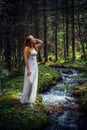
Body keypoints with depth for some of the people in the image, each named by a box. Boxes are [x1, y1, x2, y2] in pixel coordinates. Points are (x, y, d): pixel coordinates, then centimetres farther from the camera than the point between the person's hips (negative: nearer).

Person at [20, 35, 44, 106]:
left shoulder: (35, 47, 10)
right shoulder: (27, 48, -12)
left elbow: (42, 43, 16)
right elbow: (26, 59, -17)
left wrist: (35, 39, 6)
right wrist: (28, 69, -22)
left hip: (35, 66, 8)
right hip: (30, 67, -8)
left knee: (34, 83, 10)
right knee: (29, 83, -4)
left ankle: (31, 99, 19)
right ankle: (25, 99, 9)